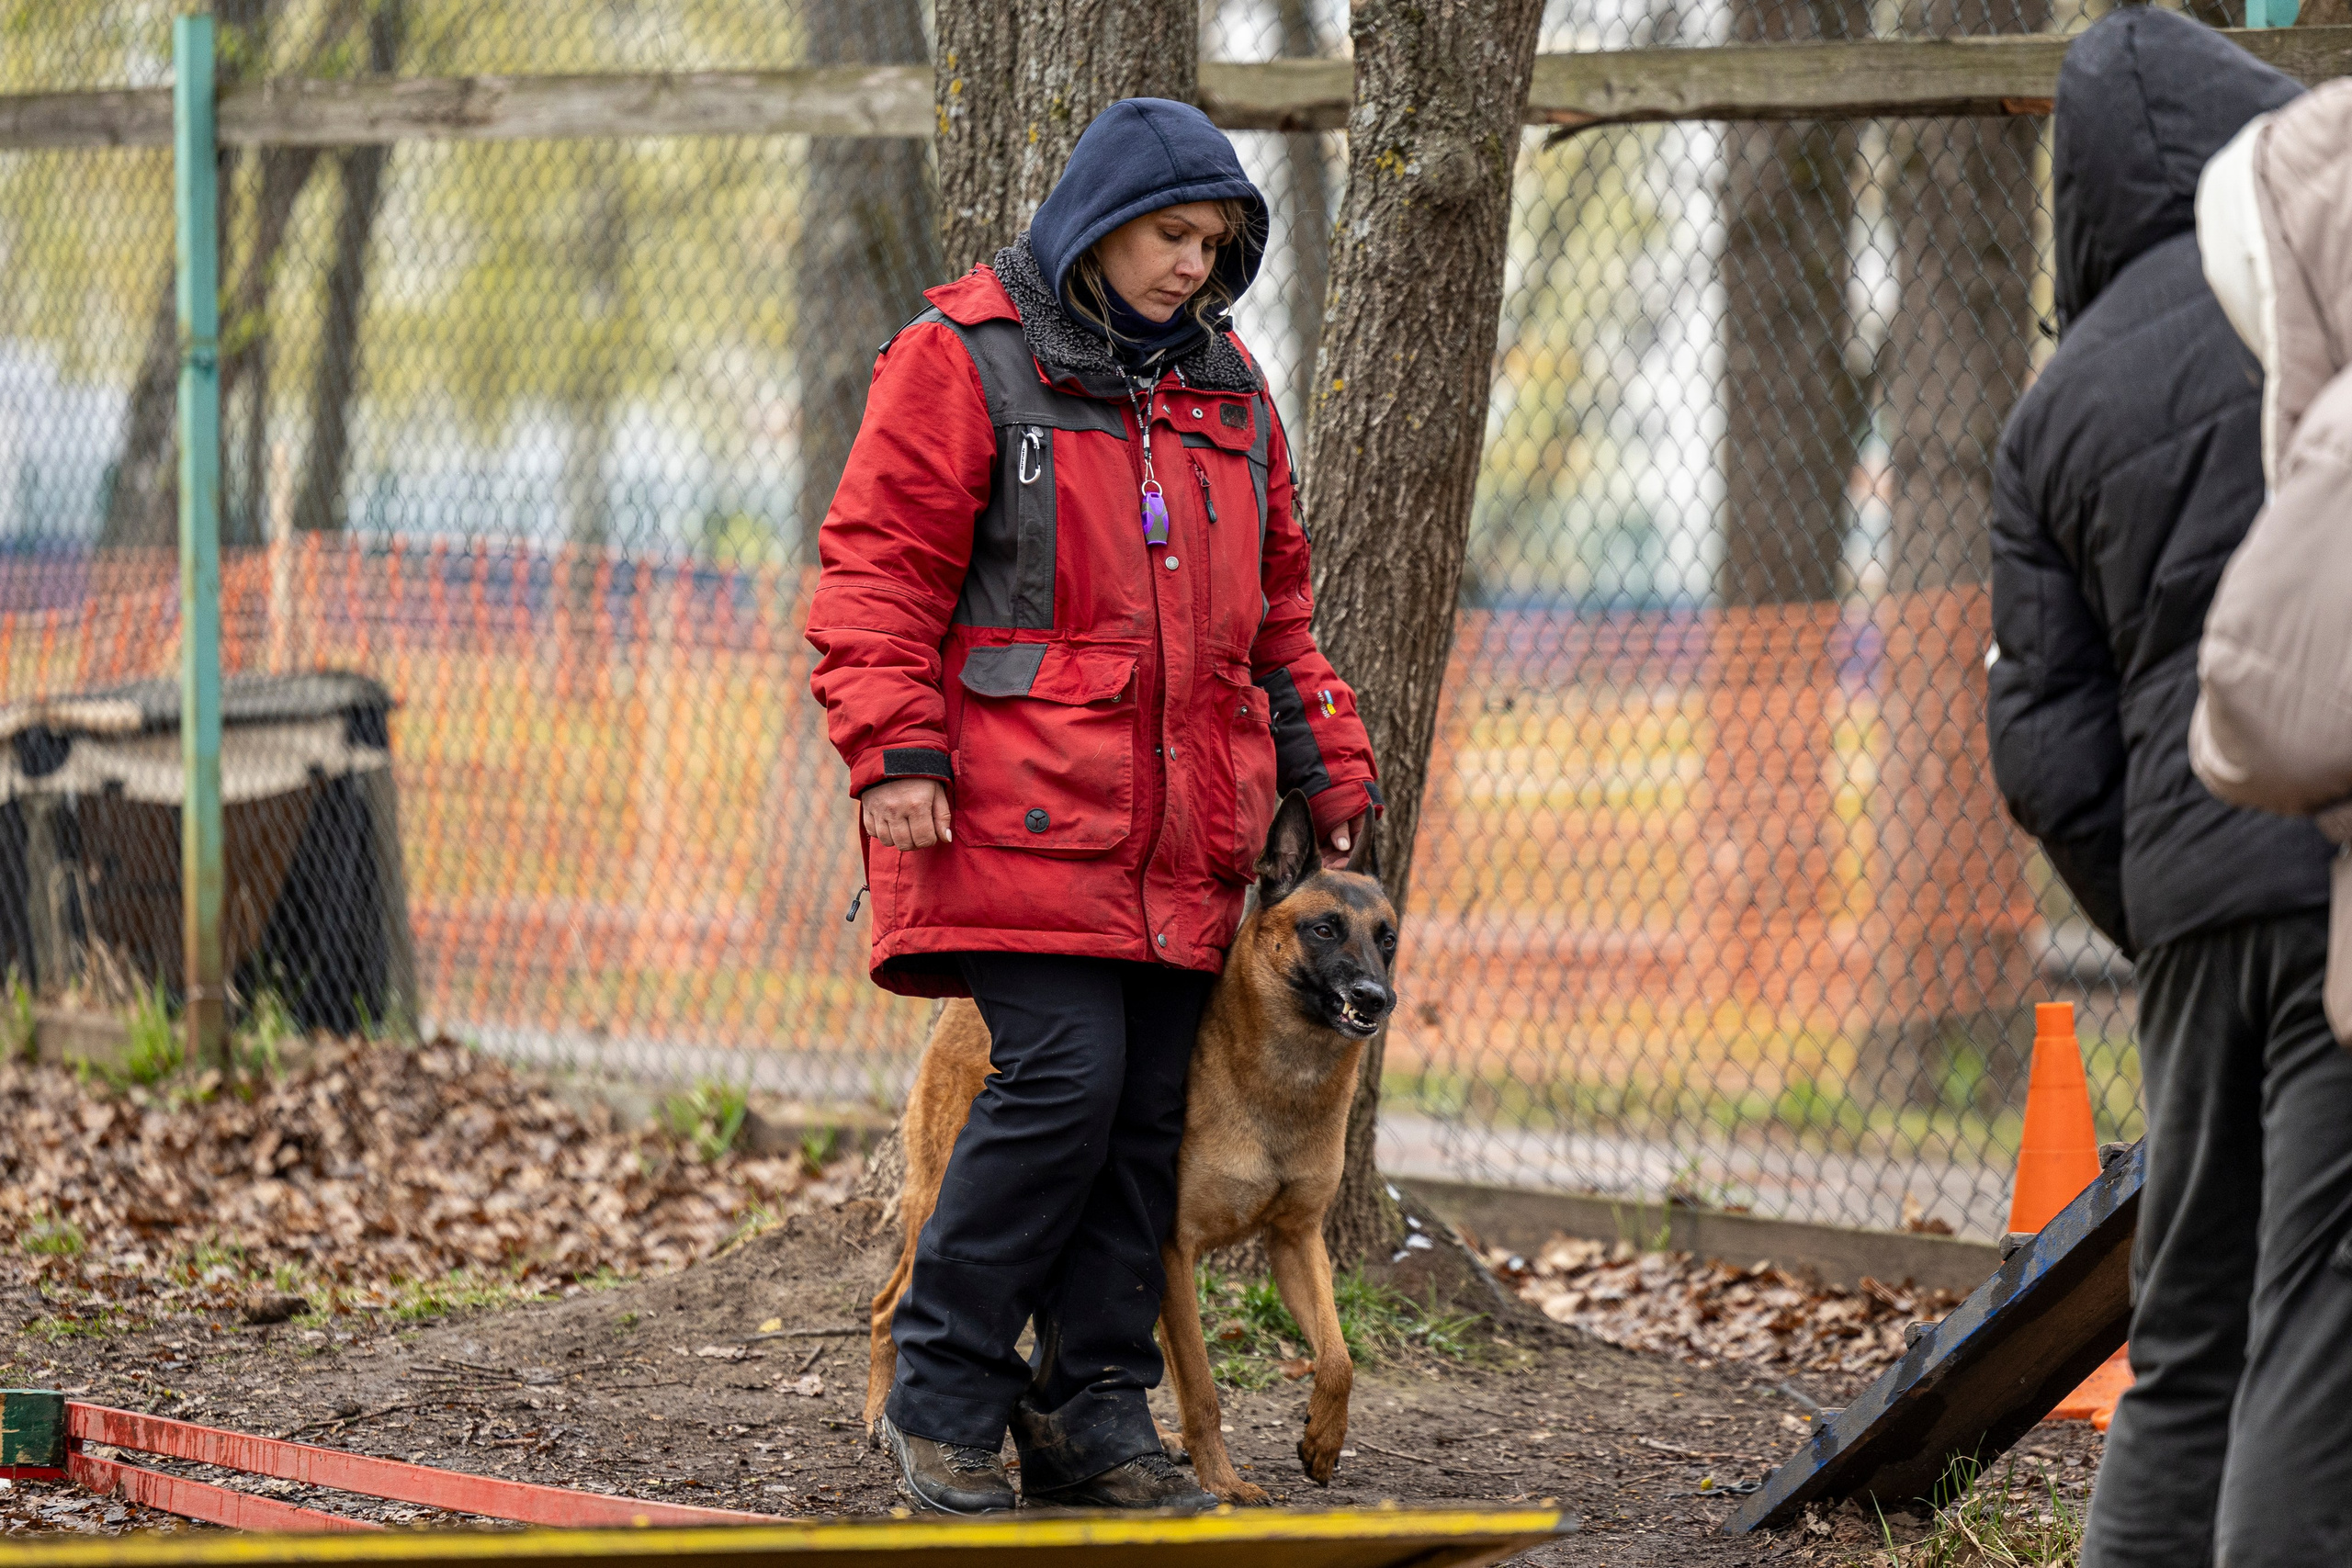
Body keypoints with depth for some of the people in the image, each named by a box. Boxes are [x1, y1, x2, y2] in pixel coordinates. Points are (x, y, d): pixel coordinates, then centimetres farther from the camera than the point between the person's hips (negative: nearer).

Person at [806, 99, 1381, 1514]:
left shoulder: (1228, 388, 19)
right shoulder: (967, 359, -2)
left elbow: (1274, 605, 26)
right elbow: (879, 564, -5)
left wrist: (1328, 766, 19)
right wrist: (894, 752, -14)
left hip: (1181, 837, 7)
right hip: (1022, 811, -6)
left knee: (1148, 1112, 4)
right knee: (1063, 1079, -15)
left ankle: (1093, 1421, 11)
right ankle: (943, 1394, -1)